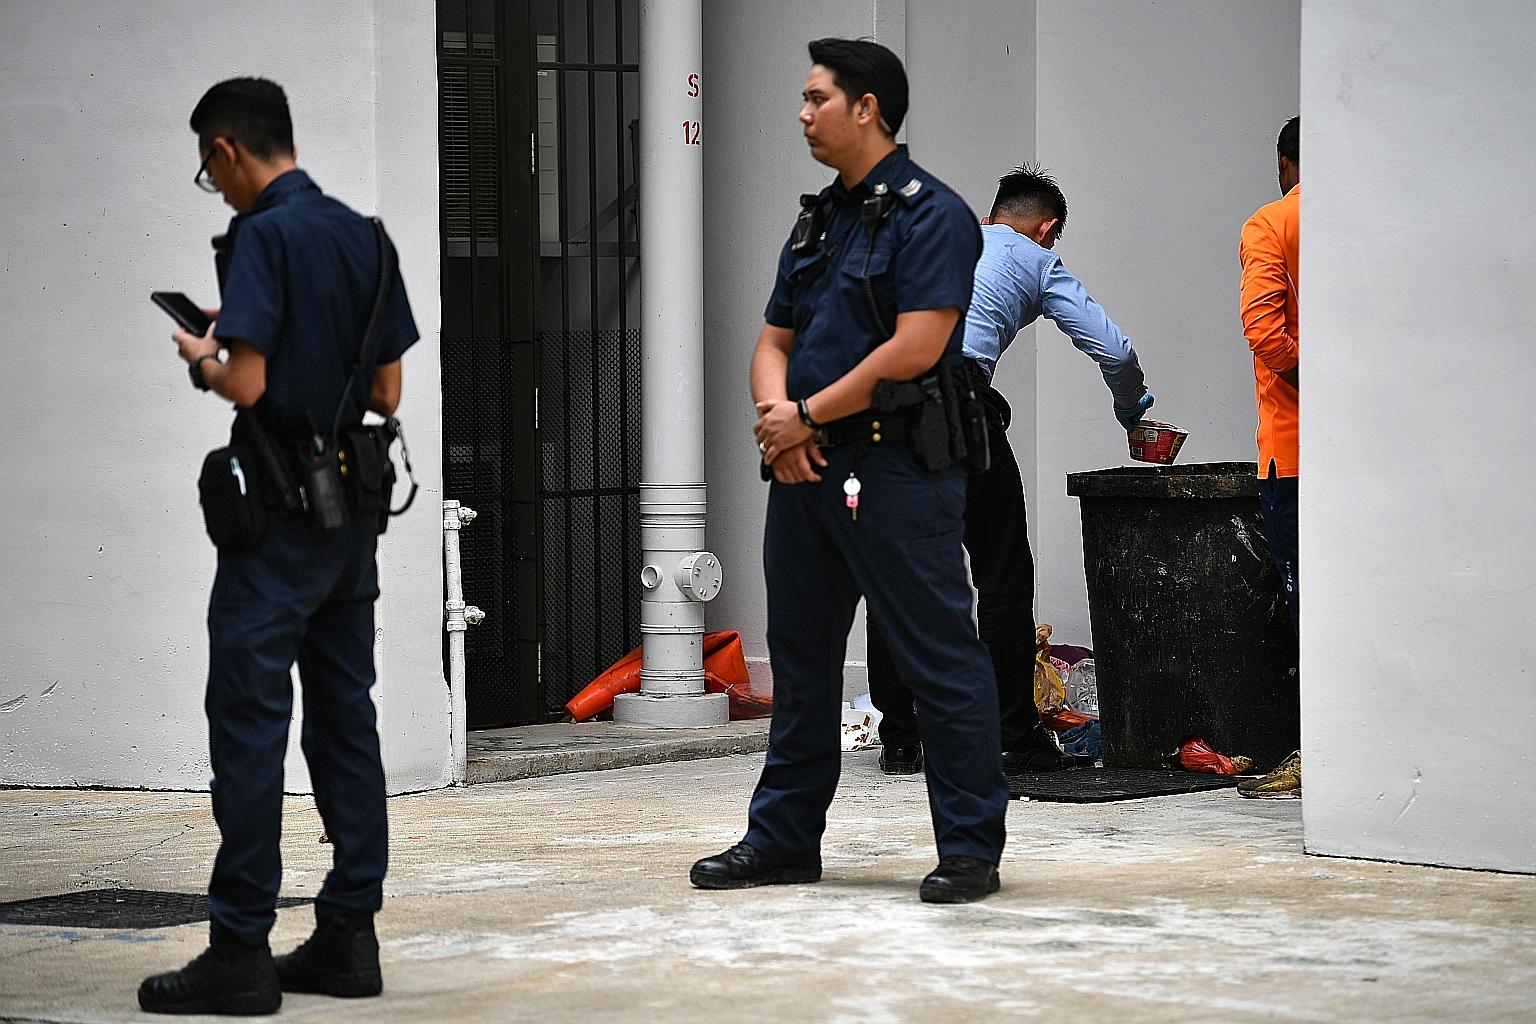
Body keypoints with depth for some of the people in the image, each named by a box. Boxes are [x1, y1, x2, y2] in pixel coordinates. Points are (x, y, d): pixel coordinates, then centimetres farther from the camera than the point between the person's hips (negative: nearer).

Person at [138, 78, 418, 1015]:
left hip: (281, 515, -8)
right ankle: (349, 932, 13)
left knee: (249, 720, -4)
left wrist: (202, 358, 0)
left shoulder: (264, 236, -13)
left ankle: (241, 951, -4)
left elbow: (248, 383, -19)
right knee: (346, 716, 11)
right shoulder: (364, 236, 10)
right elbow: (388, 392, 11)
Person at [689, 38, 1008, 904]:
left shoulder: (931, 214, -9)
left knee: (941, 658, -4)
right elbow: (775, 343, 18)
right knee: (802, 659, 14)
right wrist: (778, 419, -4)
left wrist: (806, 416, -12)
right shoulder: (818, 220, 17)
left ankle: (972, 848, 0)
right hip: (805, 467, 9)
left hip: (895, 467, -9)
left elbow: (916, 347, -18)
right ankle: (784, 839, 23)